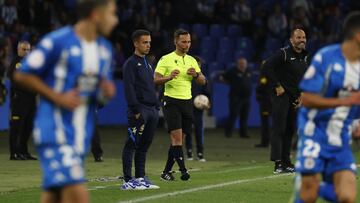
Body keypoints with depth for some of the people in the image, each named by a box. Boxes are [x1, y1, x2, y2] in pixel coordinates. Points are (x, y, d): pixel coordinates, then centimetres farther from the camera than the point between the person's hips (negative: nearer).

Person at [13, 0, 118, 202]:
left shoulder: (105, 49, 13)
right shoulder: (57, 42, -11)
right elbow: (22, 75, -5)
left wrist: (107, 92, -2)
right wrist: (58, 97, -12)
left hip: (81, 136, 7)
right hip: (55, 132, -7)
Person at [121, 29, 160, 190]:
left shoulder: (147, 64, 20)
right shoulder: (131, 64, -6)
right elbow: (129, 88, -14)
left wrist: (156, 107, 17)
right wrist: (136, 109, -20)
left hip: (152, 110, 8)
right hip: (140, 110, -8)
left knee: (144, 146, 10)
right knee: (132, 145, -7)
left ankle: (140, 178, 14)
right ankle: (128, 181, -8)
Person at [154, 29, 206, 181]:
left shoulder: (192, 61, 13)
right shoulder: (166, 60, -2)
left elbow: (202, 82, 11)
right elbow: (156, 80, -8)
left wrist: (196, 75, -11)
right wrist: (169, 77, -26)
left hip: (187, 102, 5)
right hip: (171, 101, -5)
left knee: (179, 139, 4)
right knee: (176, 136, -16)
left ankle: (166, 172, 11)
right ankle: (183, 169, -21)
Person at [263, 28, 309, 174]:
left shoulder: (304, 56, 12)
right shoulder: (283, 54, -13)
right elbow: (267, 67, -20)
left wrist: (302, 94, 13)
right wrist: (277, 86, -19)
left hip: (294, 98, 8)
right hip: (281, 96, -8)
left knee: (290, 130, 12)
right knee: (279, 129, -10)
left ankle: (286, 162, 19)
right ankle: (278, 163, -15)